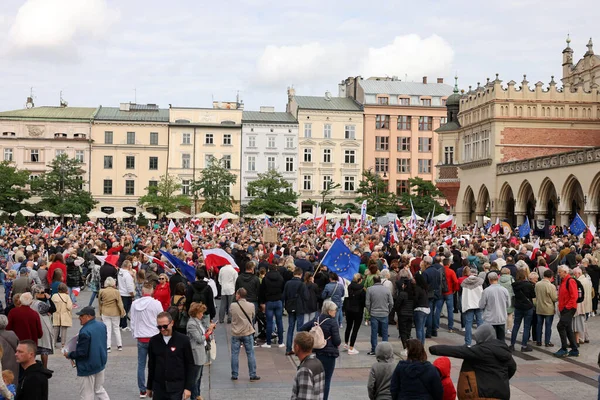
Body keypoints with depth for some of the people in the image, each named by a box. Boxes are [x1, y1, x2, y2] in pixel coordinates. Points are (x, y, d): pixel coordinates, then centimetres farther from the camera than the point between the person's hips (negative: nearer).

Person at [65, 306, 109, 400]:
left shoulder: (85, 331, -27)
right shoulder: (102, 325, 1)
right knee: (99, 390, 21)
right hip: (100, 364, 8)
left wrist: (69, 355, -8)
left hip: (88, 368, -8)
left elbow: (81, 352, -26)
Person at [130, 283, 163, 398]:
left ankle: (142, 390, 13)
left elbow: (132, 322, 6)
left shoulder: (134, 304, -1)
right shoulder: (156, 303, -10)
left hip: (141, 338, 2)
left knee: (141, 365, 9)